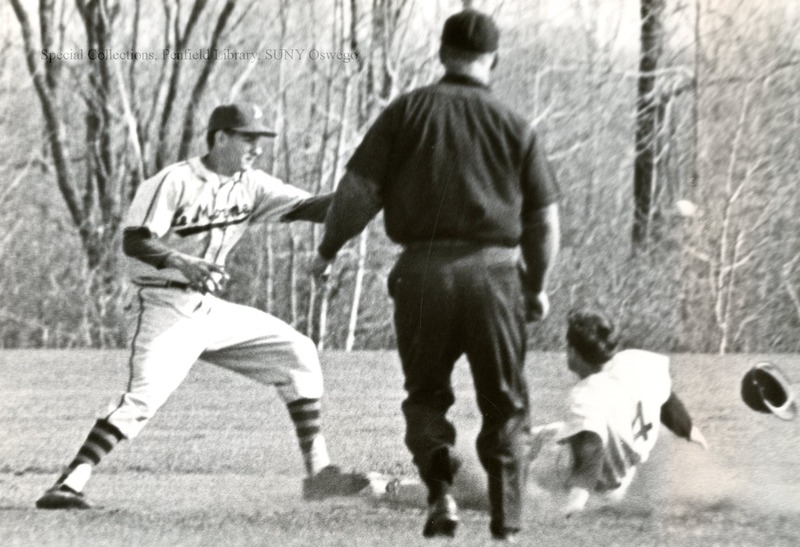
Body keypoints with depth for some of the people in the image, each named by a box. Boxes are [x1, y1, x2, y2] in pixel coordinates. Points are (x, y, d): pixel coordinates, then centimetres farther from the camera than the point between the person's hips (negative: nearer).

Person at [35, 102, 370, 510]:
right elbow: (134, 242, -17)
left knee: (297, 353, 3)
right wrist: (181, 262, -34)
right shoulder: (174, 182, -12)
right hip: (166, 308, -8)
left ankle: (318, 471, 7)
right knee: (144, 395, -26)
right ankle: (69, 486, -30)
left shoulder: (250, 186, 8)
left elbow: (307, 208, 1)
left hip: (211, 309, 8)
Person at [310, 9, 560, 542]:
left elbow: (358, 189, -2)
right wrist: (537, 287, 22)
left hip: (422, 270, 0)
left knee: (426, 393, 17)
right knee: (505, 403, 13)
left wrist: (328, 249, 13)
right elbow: (544, 218, 7)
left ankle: (441, 488, -8)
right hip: (495, 272, 0)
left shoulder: (407, 112, 2)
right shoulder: (516, 127, 5)